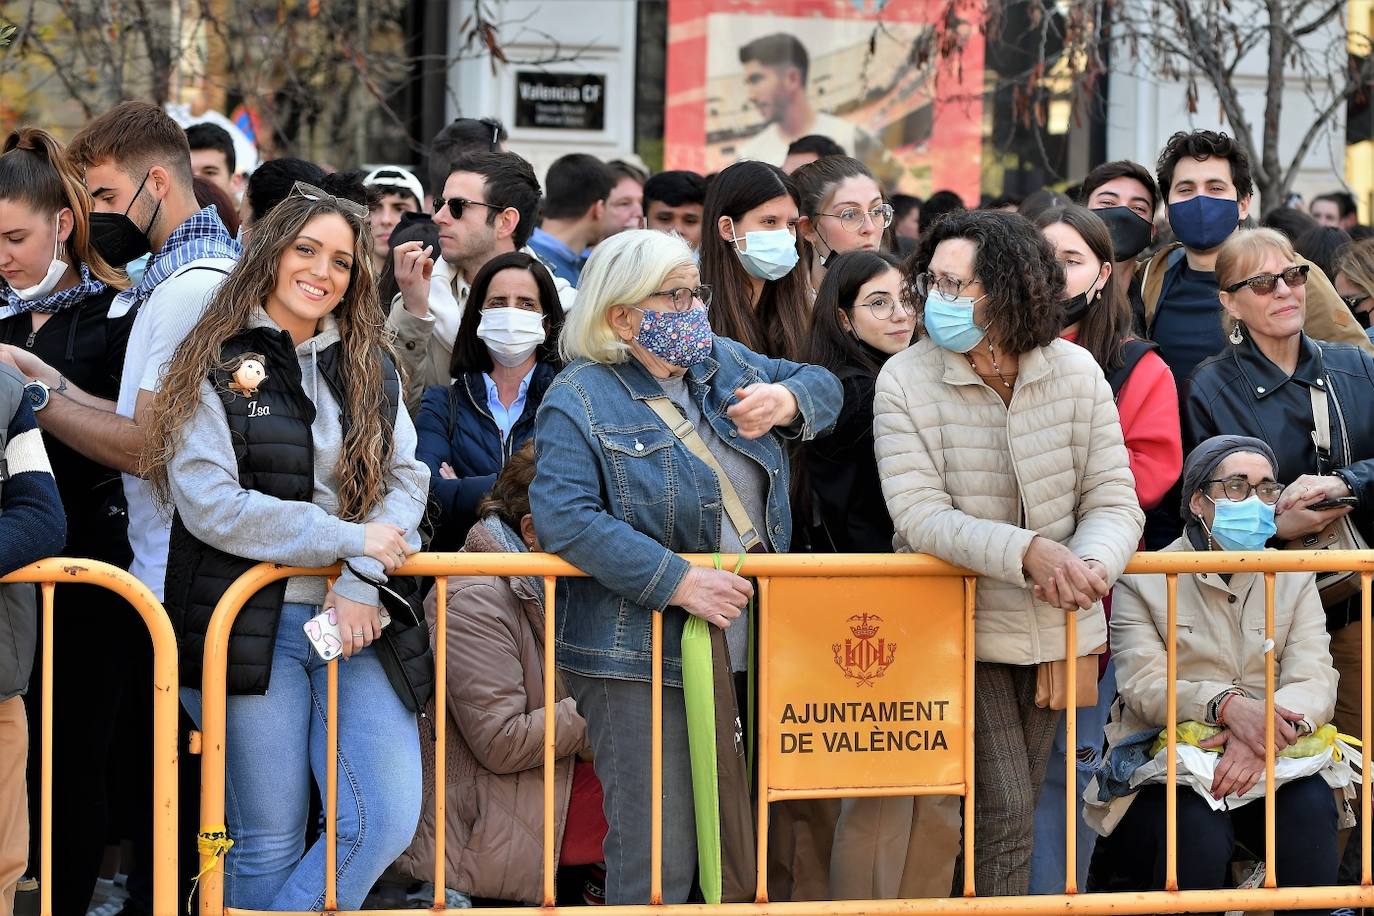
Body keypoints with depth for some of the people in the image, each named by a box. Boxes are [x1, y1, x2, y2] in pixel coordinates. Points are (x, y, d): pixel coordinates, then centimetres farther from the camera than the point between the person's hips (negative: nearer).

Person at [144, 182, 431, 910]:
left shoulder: (369, 370, 15)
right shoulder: (216, 366, 0)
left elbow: (406, 480, 5)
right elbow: (211, 504, -11)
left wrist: (361, 583, -12)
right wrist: (349, 538, -12)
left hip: (355, 616, 4)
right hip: (251, 624, -4)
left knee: (387, 822, -9)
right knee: (270, 842, -1)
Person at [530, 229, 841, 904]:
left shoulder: (723, 363, 13)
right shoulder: (580, 401, -9)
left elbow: (821, 389, 19)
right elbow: (564, 518, -22)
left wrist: (786, 399, -6)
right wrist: (677, 581, -25)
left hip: (747, 646, 7)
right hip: (641, 660, -7)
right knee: (658, 858, -7)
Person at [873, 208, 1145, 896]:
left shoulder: (1075, 371, -3)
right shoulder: (904, 381, -10)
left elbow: (1113, 502, -5)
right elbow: (921, 517, -19)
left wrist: (1089, 564, -28)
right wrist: (1030, 551, -32)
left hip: (1055, 630, 3)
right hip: (961, 627, -3)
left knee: (1021, 803, 14)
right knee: (1001, 811, -10)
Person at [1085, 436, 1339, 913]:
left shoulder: (1295, 579, 13)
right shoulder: (1143, 581, 4)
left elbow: (1315, 682, -3)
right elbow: (1144, 687, -11)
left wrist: (1269, 728, -27)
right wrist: (1227, 705, -31)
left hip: (1269, 765, 3)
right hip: (1167, 767, -2)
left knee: (1310, 806, -30)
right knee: (1198, 828, -34)